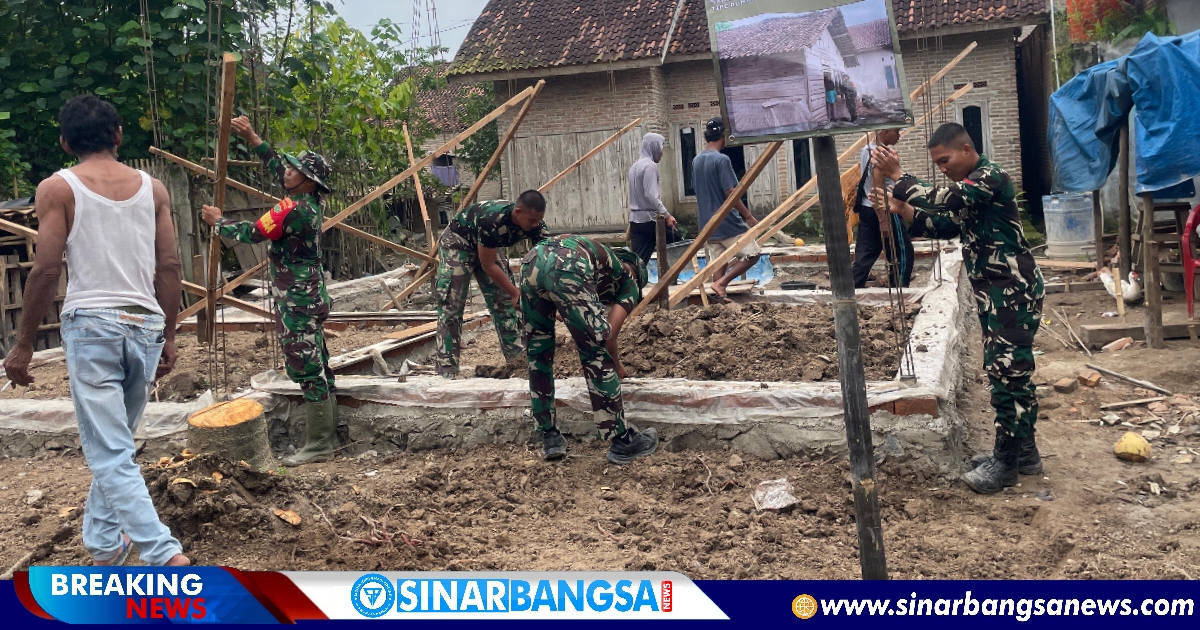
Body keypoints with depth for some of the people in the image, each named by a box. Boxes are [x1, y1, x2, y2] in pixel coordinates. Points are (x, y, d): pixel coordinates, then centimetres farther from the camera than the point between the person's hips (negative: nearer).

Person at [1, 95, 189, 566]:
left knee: (110, 455, -4)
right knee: (113, 445, 19)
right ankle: (103, 543, 28)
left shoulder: (57, 188, 0)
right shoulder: (152, 188, 9)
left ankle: (167, 557, -15)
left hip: (91, 325, -4)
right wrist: (168, 337, 15)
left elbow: (47, 270, -6)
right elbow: (169, 268, 6)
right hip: (145, 326, 4)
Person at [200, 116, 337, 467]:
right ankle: (327, 436, 21)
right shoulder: (311, 203, 8)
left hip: (296, 300, -10)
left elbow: (251, 234, -12)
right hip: (310, 296, 10)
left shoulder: (293, 209, -19)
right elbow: (277, 166, 24)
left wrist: (218, 221, 5)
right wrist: (253, 141, 22)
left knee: (306, 369, -6)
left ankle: (317, 447, -1)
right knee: (317, 367, 13)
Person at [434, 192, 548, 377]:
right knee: (451, 305, -11)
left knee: (503, 298, 3)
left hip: (486, 246, 7)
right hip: (457, 242, -7)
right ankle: (447, 370, -10)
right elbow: (488, 265, -29)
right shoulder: (493, 220, -39)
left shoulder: (536, 225, -21)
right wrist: (516, 293, -25)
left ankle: (516, 355, 13)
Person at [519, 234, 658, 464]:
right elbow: (608, 335, 13)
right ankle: (623, 441, 13)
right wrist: (616, 364, 32)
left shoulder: (606, 260, 42)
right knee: (597, 354, 6)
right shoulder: (630, 281, 26)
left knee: (538, 353, 19)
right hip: (566, 267, -6)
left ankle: (550, 437, 25)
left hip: (532, 260, 6)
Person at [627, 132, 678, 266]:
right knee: (679, 238, 9)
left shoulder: (635, 165, 17)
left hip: (635, 219, 8)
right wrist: (666, 215, -19)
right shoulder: (650, 165, -12)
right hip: (649, 218, -8)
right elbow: (651, 195, -20)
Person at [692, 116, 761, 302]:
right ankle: (721, 283, -7)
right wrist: (748, 216, -12)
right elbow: (730, 193, -19)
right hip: (728, 222, -8)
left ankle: (720, 296, 8)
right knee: (752, 254, 2)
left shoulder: (696, 161, 8)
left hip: (708, 223, 8)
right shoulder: (722, 159, -16)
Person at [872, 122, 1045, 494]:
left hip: (1014, 290, -11)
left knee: (1007, 373, -7)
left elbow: (942, 200, -27)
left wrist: (896, 175, -22)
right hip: (993, 292, 11)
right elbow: (944, 226, 14)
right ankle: (1024, 452, 23)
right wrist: (900, 209, 1)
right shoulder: (967, 188, 16)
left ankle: (1006, 463, -1)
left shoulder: (990, 176, -15)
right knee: (1012, 372, 14)